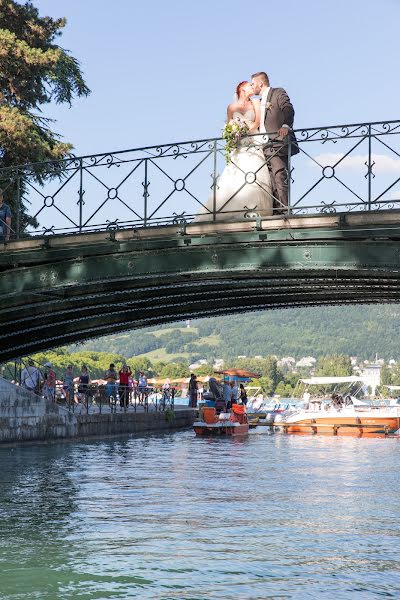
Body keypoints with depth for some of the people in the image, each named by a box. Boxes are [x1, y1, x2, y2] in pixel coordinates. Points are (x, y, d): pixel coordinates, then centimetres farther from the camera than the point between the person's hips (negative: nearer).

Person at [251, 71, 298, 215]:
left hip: (277, 143, -8)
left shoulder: (278, 93, 5)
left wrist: (285, 125, -31)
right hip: (265, 147, 8)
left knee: (280, 177, -18)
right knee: (272, 182, 1)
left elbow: (288, 109, -12)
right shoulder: (260, 102, 29)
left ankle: (285, 211, -22)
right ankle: (276, 212, -3)